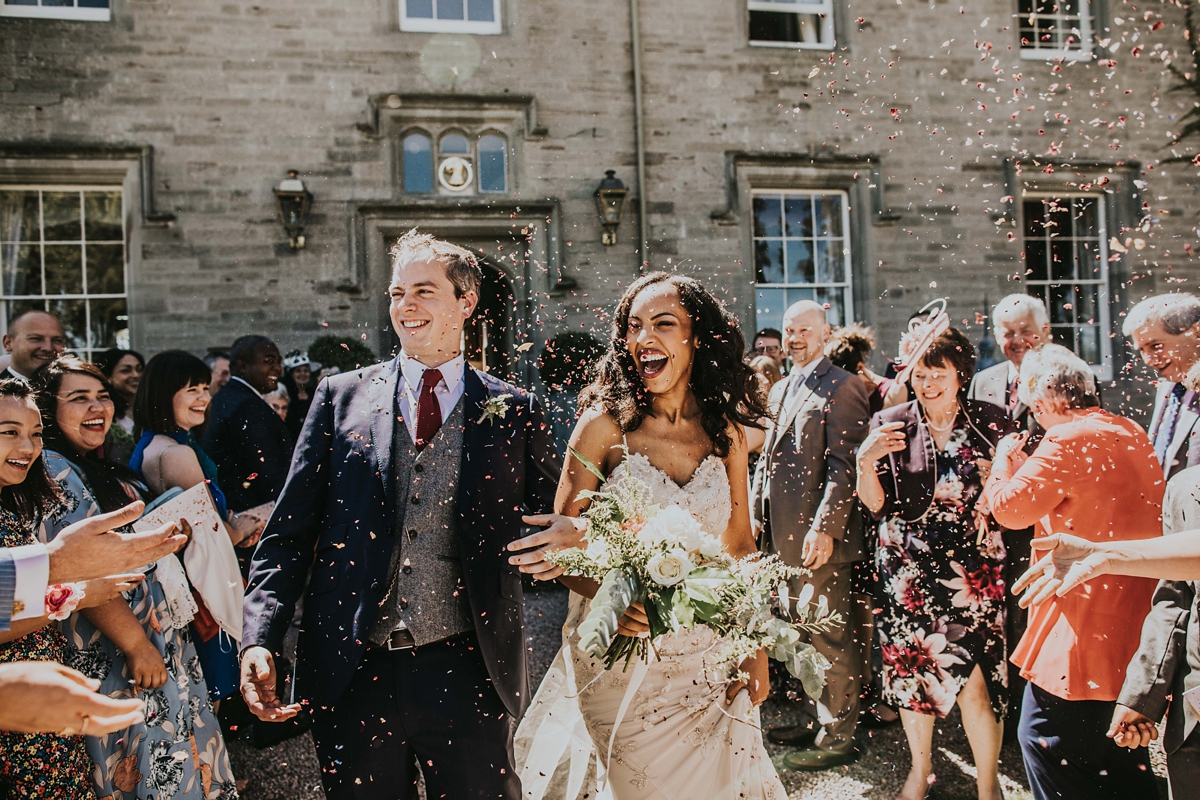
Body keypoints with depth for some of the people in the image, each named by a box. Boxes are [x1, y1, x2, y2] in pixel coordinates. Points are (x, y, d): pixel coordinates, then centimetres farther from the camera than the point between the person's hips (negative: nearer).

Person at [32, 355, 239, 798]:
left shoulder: (108, 470, 13)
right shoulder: (52, 471, -16)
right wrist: (137, 645, -21)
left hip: (164, 641, 9)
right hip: (117, 658, -9)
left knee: (180, 754, 16)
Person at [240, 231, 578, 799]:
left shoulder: (514, 412, 3)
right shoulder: (342, 398, 4)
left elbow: (557, 521, 11)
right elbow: (288, 531, 2)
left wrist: (574, 536, -13)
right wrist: (259, 641, -8)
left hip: (466, 673, 0)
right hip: (352, 673, 1)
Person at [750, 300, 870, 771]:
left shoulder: (841, 387, -9)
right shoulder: (781, 390, 18)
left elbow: (844, 466, -16)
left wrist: (825, 528, -22)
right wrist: (756, 517, 15)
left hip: (817, 537, -8)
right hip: (781, 534, 9)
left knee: (831, 637, 1)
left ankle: (838, 736, 14)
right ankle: (813, 720, 31)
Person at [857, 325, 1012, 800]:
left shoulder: (989, 423, 0)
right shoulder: (890, 425, 1)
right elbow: (875, 504, 0)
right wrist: (866, 461, -17)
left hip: (973, 566, -1)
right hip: (908, 567, 1)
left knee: (974, 678, -6)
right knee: (911, 667, 9)